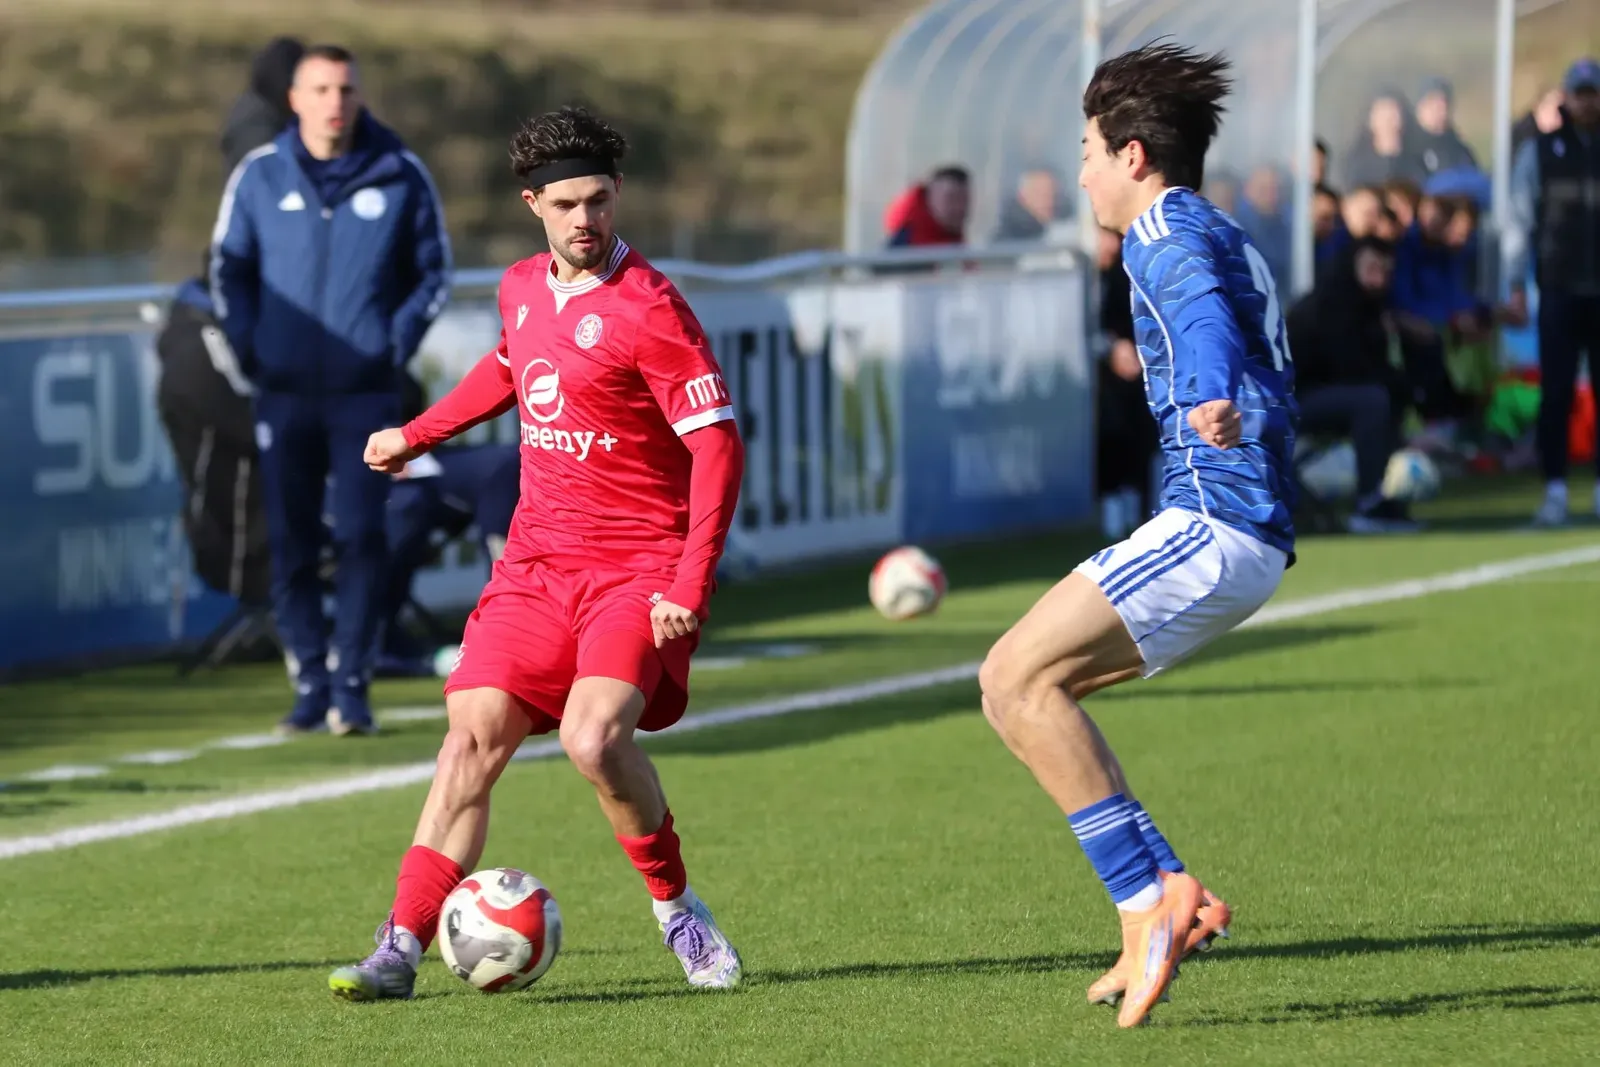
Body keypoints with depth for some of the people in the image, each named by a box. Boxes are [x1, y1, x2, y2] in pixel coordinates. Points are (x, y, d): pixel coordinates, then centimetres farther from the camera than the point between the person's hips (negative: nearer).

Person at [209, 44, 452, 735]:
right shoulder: (259, 175, 3)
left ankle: (350, 685, -2)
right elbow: (229, 268, 13)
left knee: (361, 537, -8)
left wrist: (398, 342, -1)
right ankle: (308, 686, 10)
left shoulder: (400, 175, 1)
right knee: (291, 543, 3)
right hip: (283, 393, 1)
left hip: (365, 392, -1)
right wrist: (248, 349, 3)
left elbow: (432, 271, 10)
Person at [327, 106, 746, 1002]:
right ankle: (403, 947, -5)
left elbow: (719, 446, -17)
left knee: (594, 736, -25)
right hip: (538, 560, 6)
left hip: (641, 569, -6)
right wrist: (418, 434, 35)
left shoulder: (649, 308, -14)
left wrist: (692, 584, -24)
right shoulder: (523, 289, 8)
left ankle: (678, 910, -2)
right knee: (473, 737, -6)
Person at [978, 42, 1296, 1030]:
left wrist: (1212, 394, -49)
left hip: (1210, 525, -10)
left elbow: (1203, 307, -31)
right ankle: (1156, 915, 4)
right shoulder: (1227, 239, 24)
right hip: (1250, 536, 10)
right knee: (1031, 688, 13)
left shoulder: (1169, 233, -7)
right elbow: (1277, 387, 38)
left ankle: (1156, 898, -22)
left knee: (1018, 678, -17)